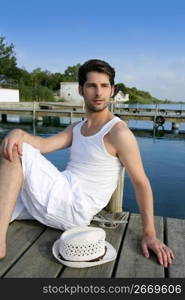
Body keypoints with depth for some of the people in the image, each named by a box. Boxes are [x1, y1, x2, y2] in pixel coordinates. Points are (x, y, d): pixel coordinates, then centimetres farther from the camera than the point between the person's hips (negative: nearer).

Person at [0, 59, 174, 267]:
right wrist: (19, 133, -21)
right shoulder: (76, 128, 13)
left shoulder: (118, 133, -10)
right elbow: (44, 145, 0)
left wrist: (149, 233, -16)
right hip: (59, 199, 8)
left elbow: (141, 183, -11)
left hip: (73, 210, -7)